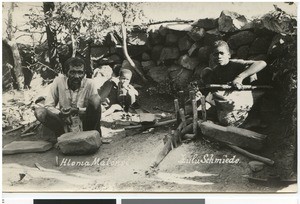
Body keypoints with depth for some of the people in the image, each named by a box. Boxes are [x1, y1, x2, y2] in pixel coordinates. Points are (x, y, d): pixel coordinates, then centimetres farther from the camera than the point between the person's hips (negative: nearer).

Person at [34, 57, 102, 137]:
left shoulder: (89, 84, -9)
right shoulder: (58, 81, -7)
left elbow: (96, 105, -13)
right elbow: (48, 106, -7)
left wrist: (78, 110, -29)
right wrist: (60, 114, -29)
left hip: (83, 124, -1)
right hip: (65, 125, 1)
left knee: (96, 100, -24)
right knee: (39, 112, -21)